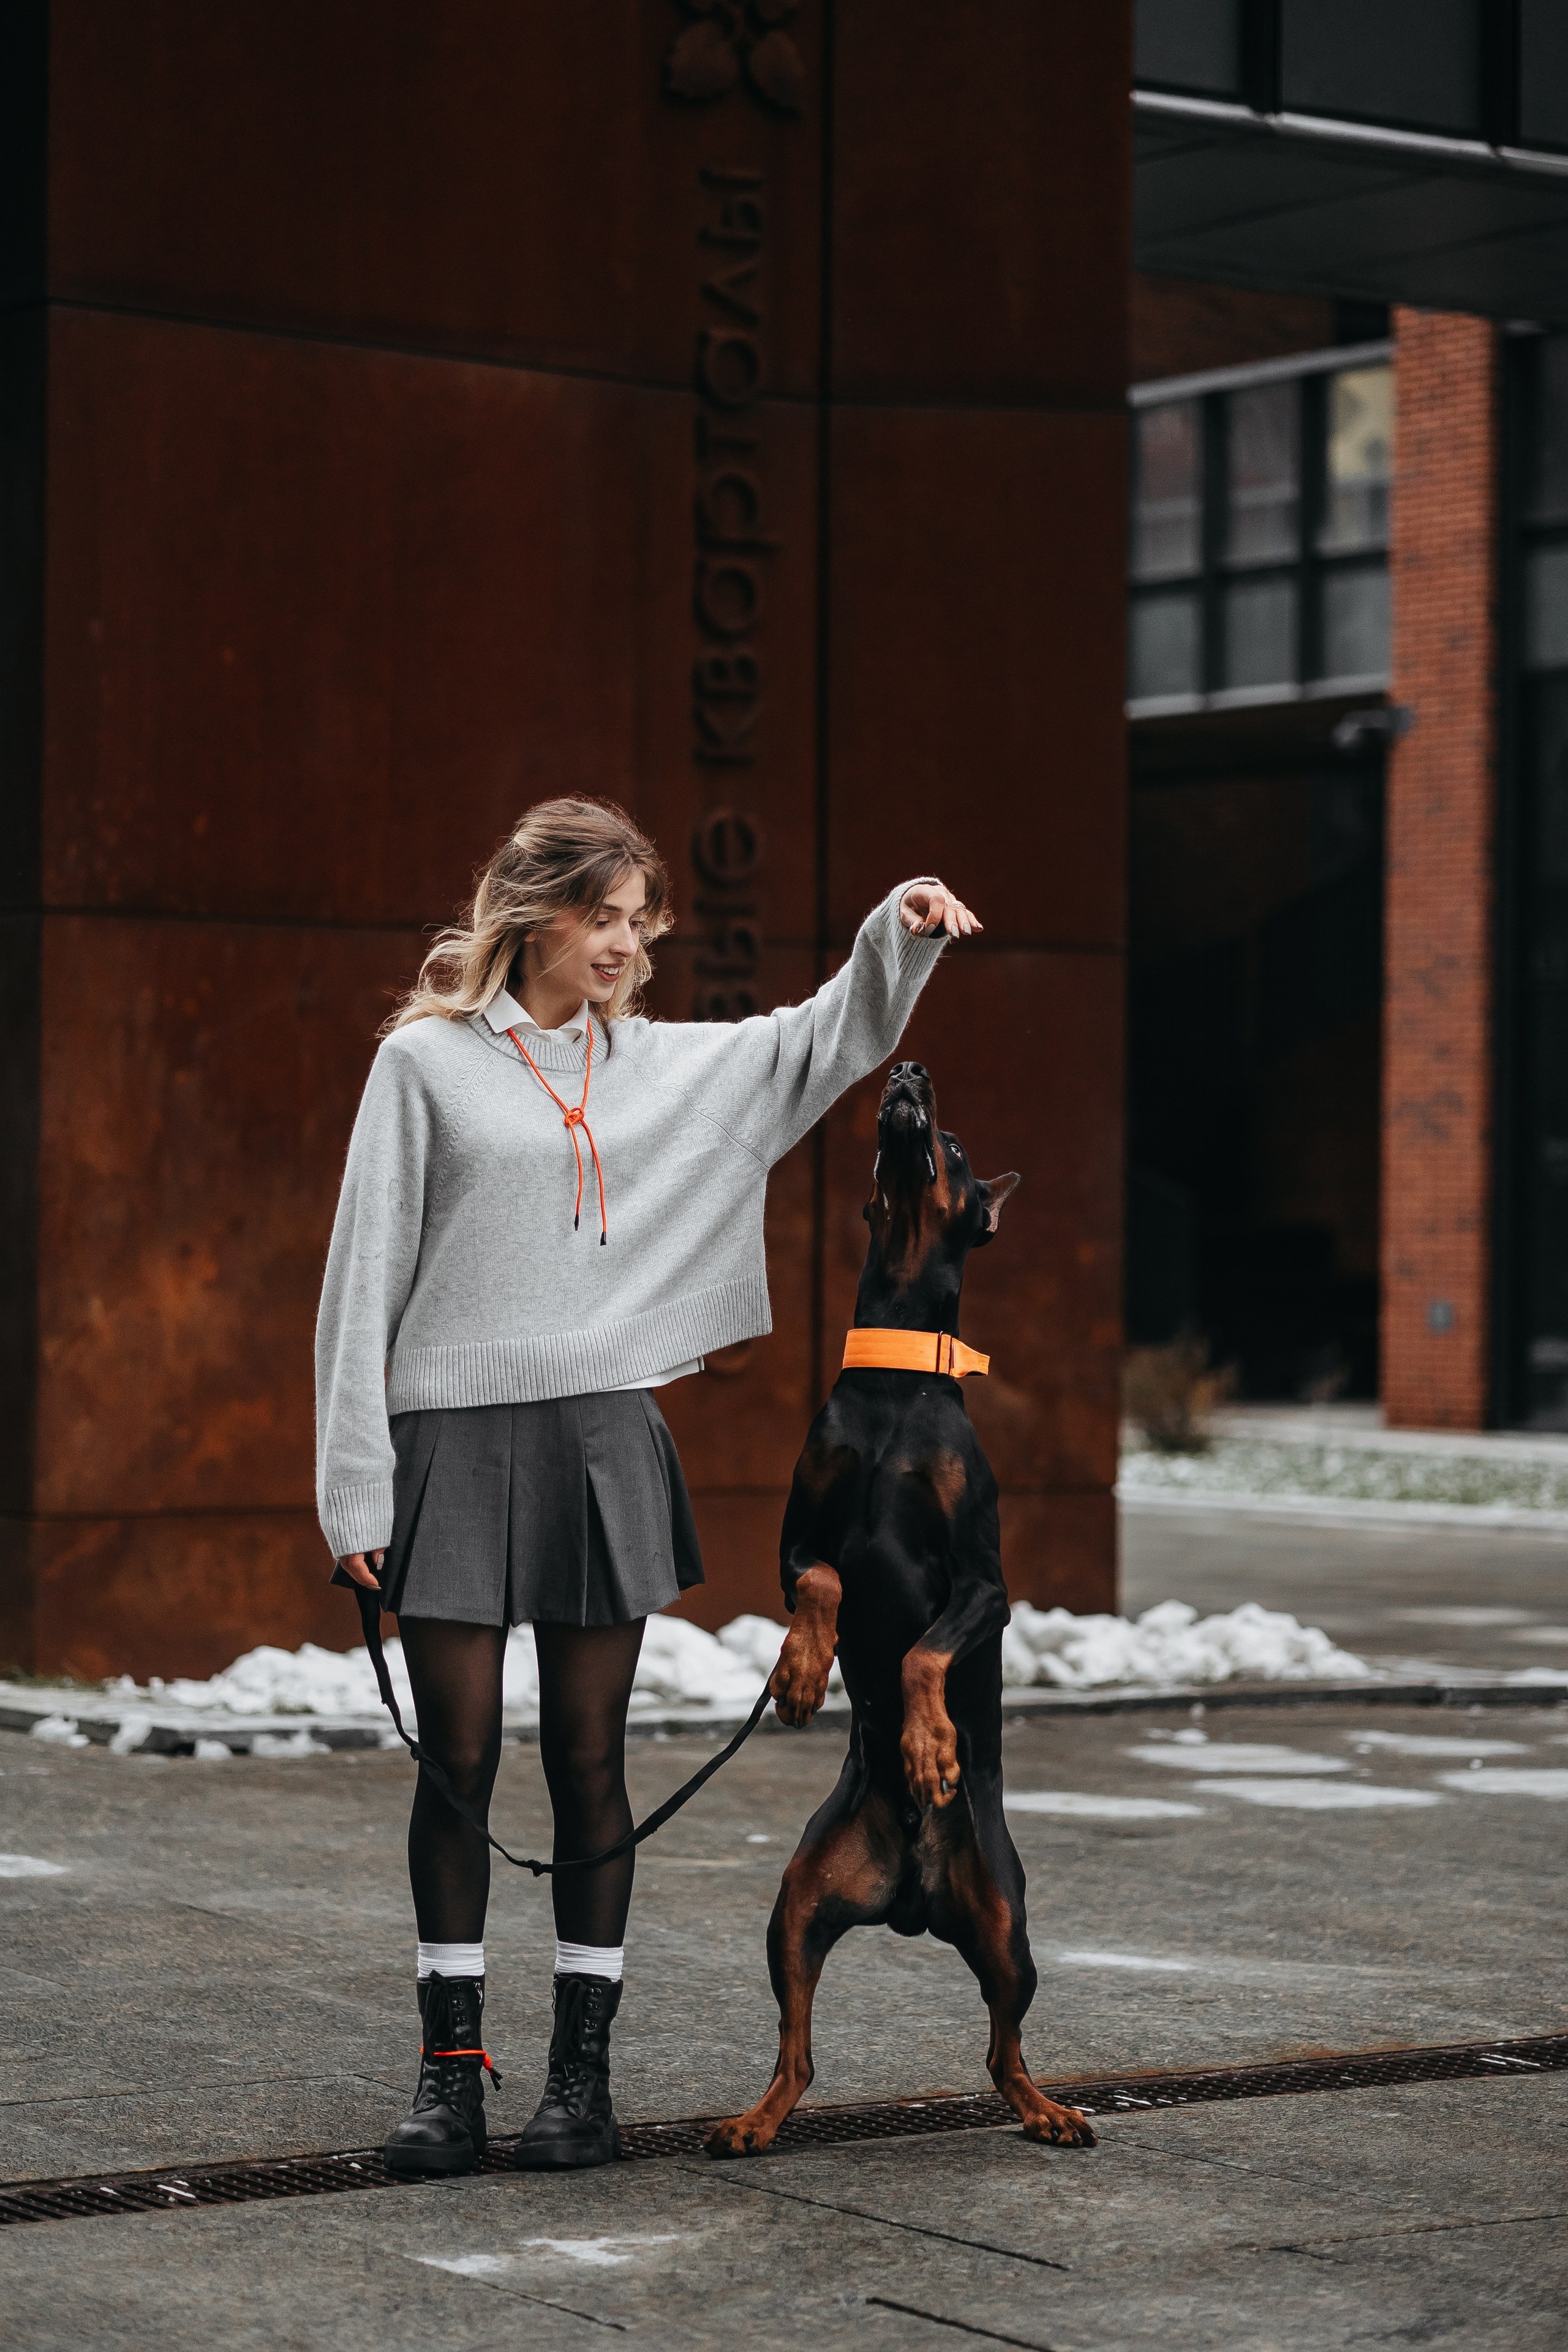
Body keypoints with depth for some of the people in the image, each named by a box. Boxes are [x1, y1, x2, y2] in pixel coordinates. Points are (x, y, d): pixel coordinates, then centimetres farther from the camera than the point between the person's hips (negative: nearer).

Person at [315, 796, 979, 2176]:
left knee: (590, 1763, 4)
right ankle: (452, 2068, 10)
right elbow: (366, 1278, 0)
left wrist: (900, 933, 4)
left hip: (603, 1440, 3)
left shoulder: (660, 1065, 12)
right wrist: (357, 1487, -5)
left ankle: (584, 2073, 10)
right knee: (458, 1761, 1)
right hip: (455, 1440, -3)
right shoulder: (428, 1062, 1)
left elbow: (831, 1042, 23)